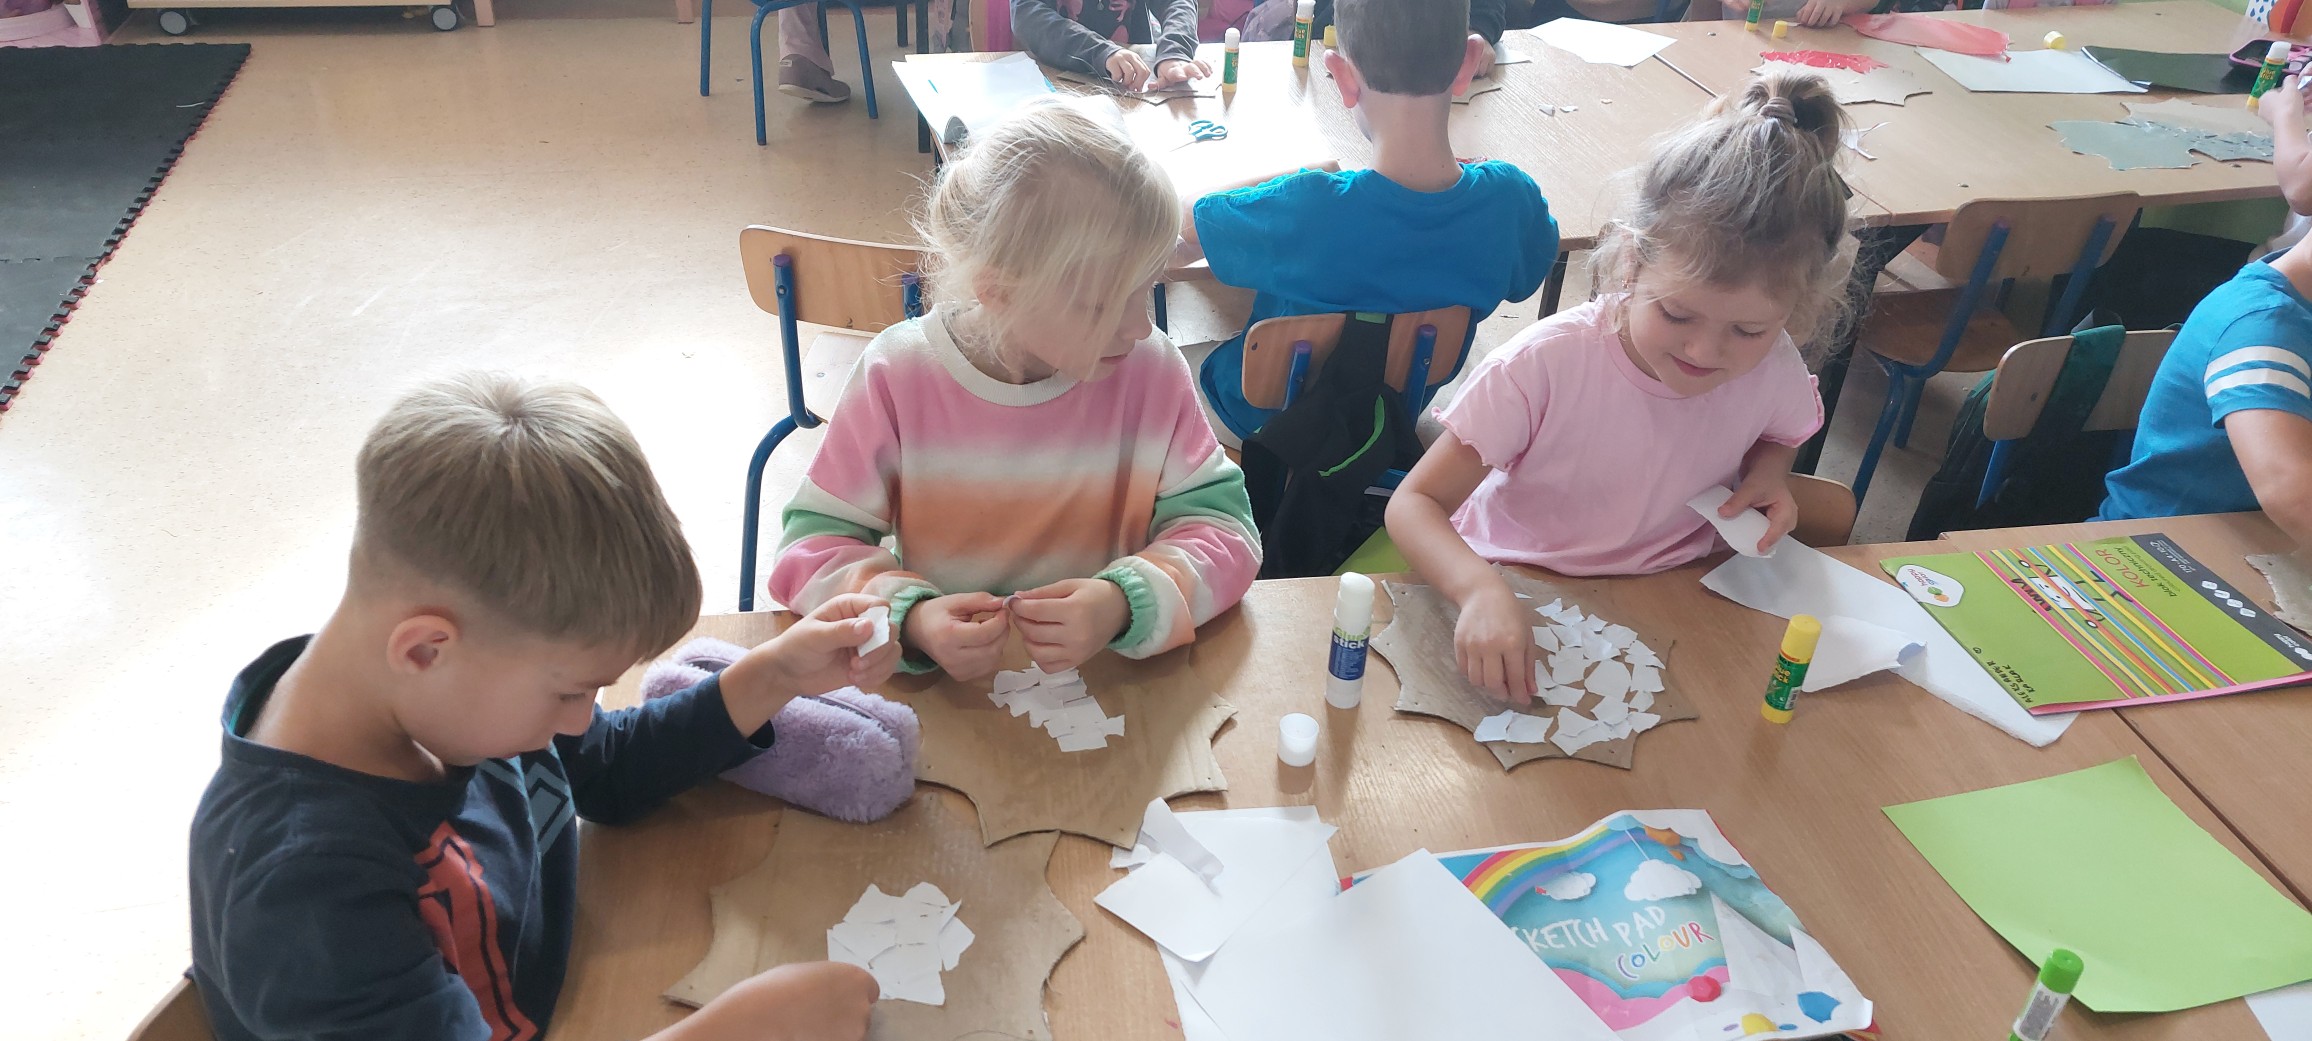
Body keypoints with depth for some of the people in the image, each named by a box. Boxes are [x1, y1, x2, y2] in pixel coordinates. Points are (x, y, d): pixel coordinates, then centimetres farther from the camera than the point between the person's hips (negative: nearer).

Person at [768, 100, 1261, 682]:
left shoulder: (1150, 371, -6)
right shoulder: (898, 376, -9)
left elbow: (1221, 521, -5)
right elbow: (814, 542, -5)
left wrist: (1127, 605, -25)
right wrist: (909, 618, -26)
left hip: (1111, 678, 0)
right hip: (940, 689, 1)